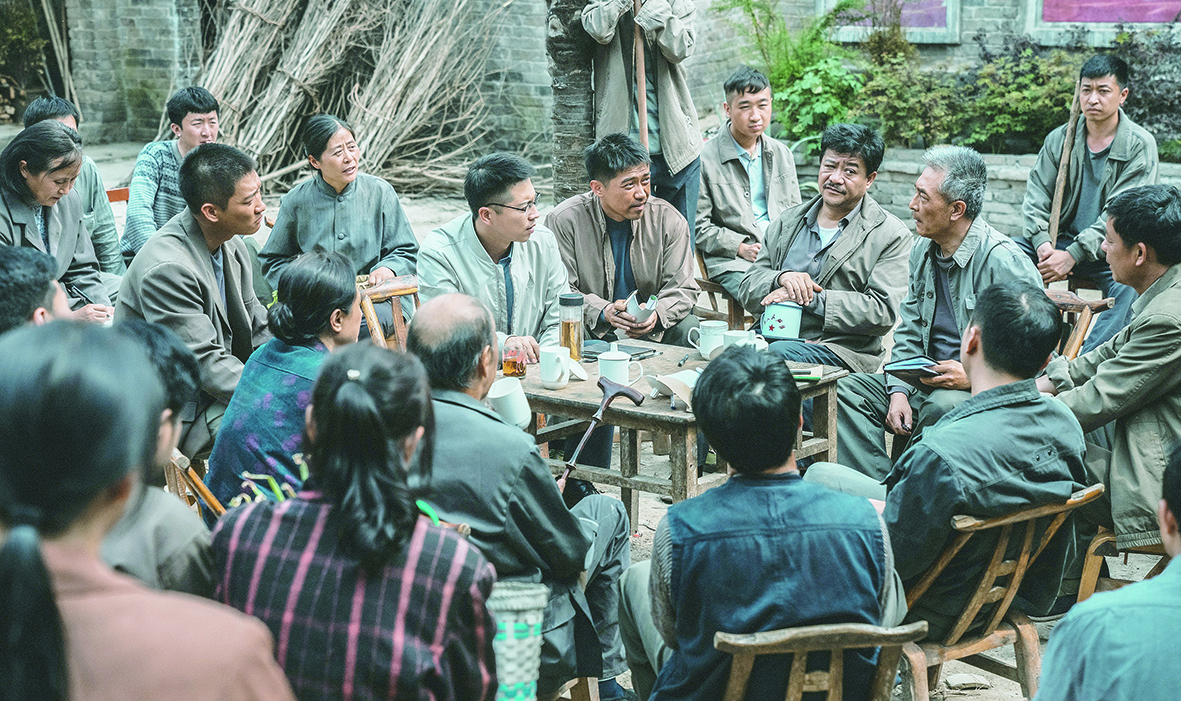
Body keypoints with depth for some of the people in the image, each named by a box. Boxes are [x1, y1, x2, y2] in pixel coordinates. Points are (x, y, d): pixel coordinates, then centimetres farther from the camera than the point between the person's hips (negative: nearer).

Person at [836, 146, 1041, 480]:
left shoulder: (1003, 261, -15)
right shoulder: (922, 252, 10)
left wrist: (974, 376, -23)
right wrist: (899, 392, -2)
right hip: (927, 382, 8)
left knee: (943, 405, -38)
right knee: (847, 389, -9)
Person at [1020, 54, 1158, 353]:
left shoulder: (1140, 145, -6)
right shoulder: (1060, 139, 7)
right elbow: (1035, 197, 5)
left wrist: (1073, 255, -22)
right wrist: (1043, 242, -15)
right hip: (1064, 238, 4)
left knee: (1129, 286, -36)